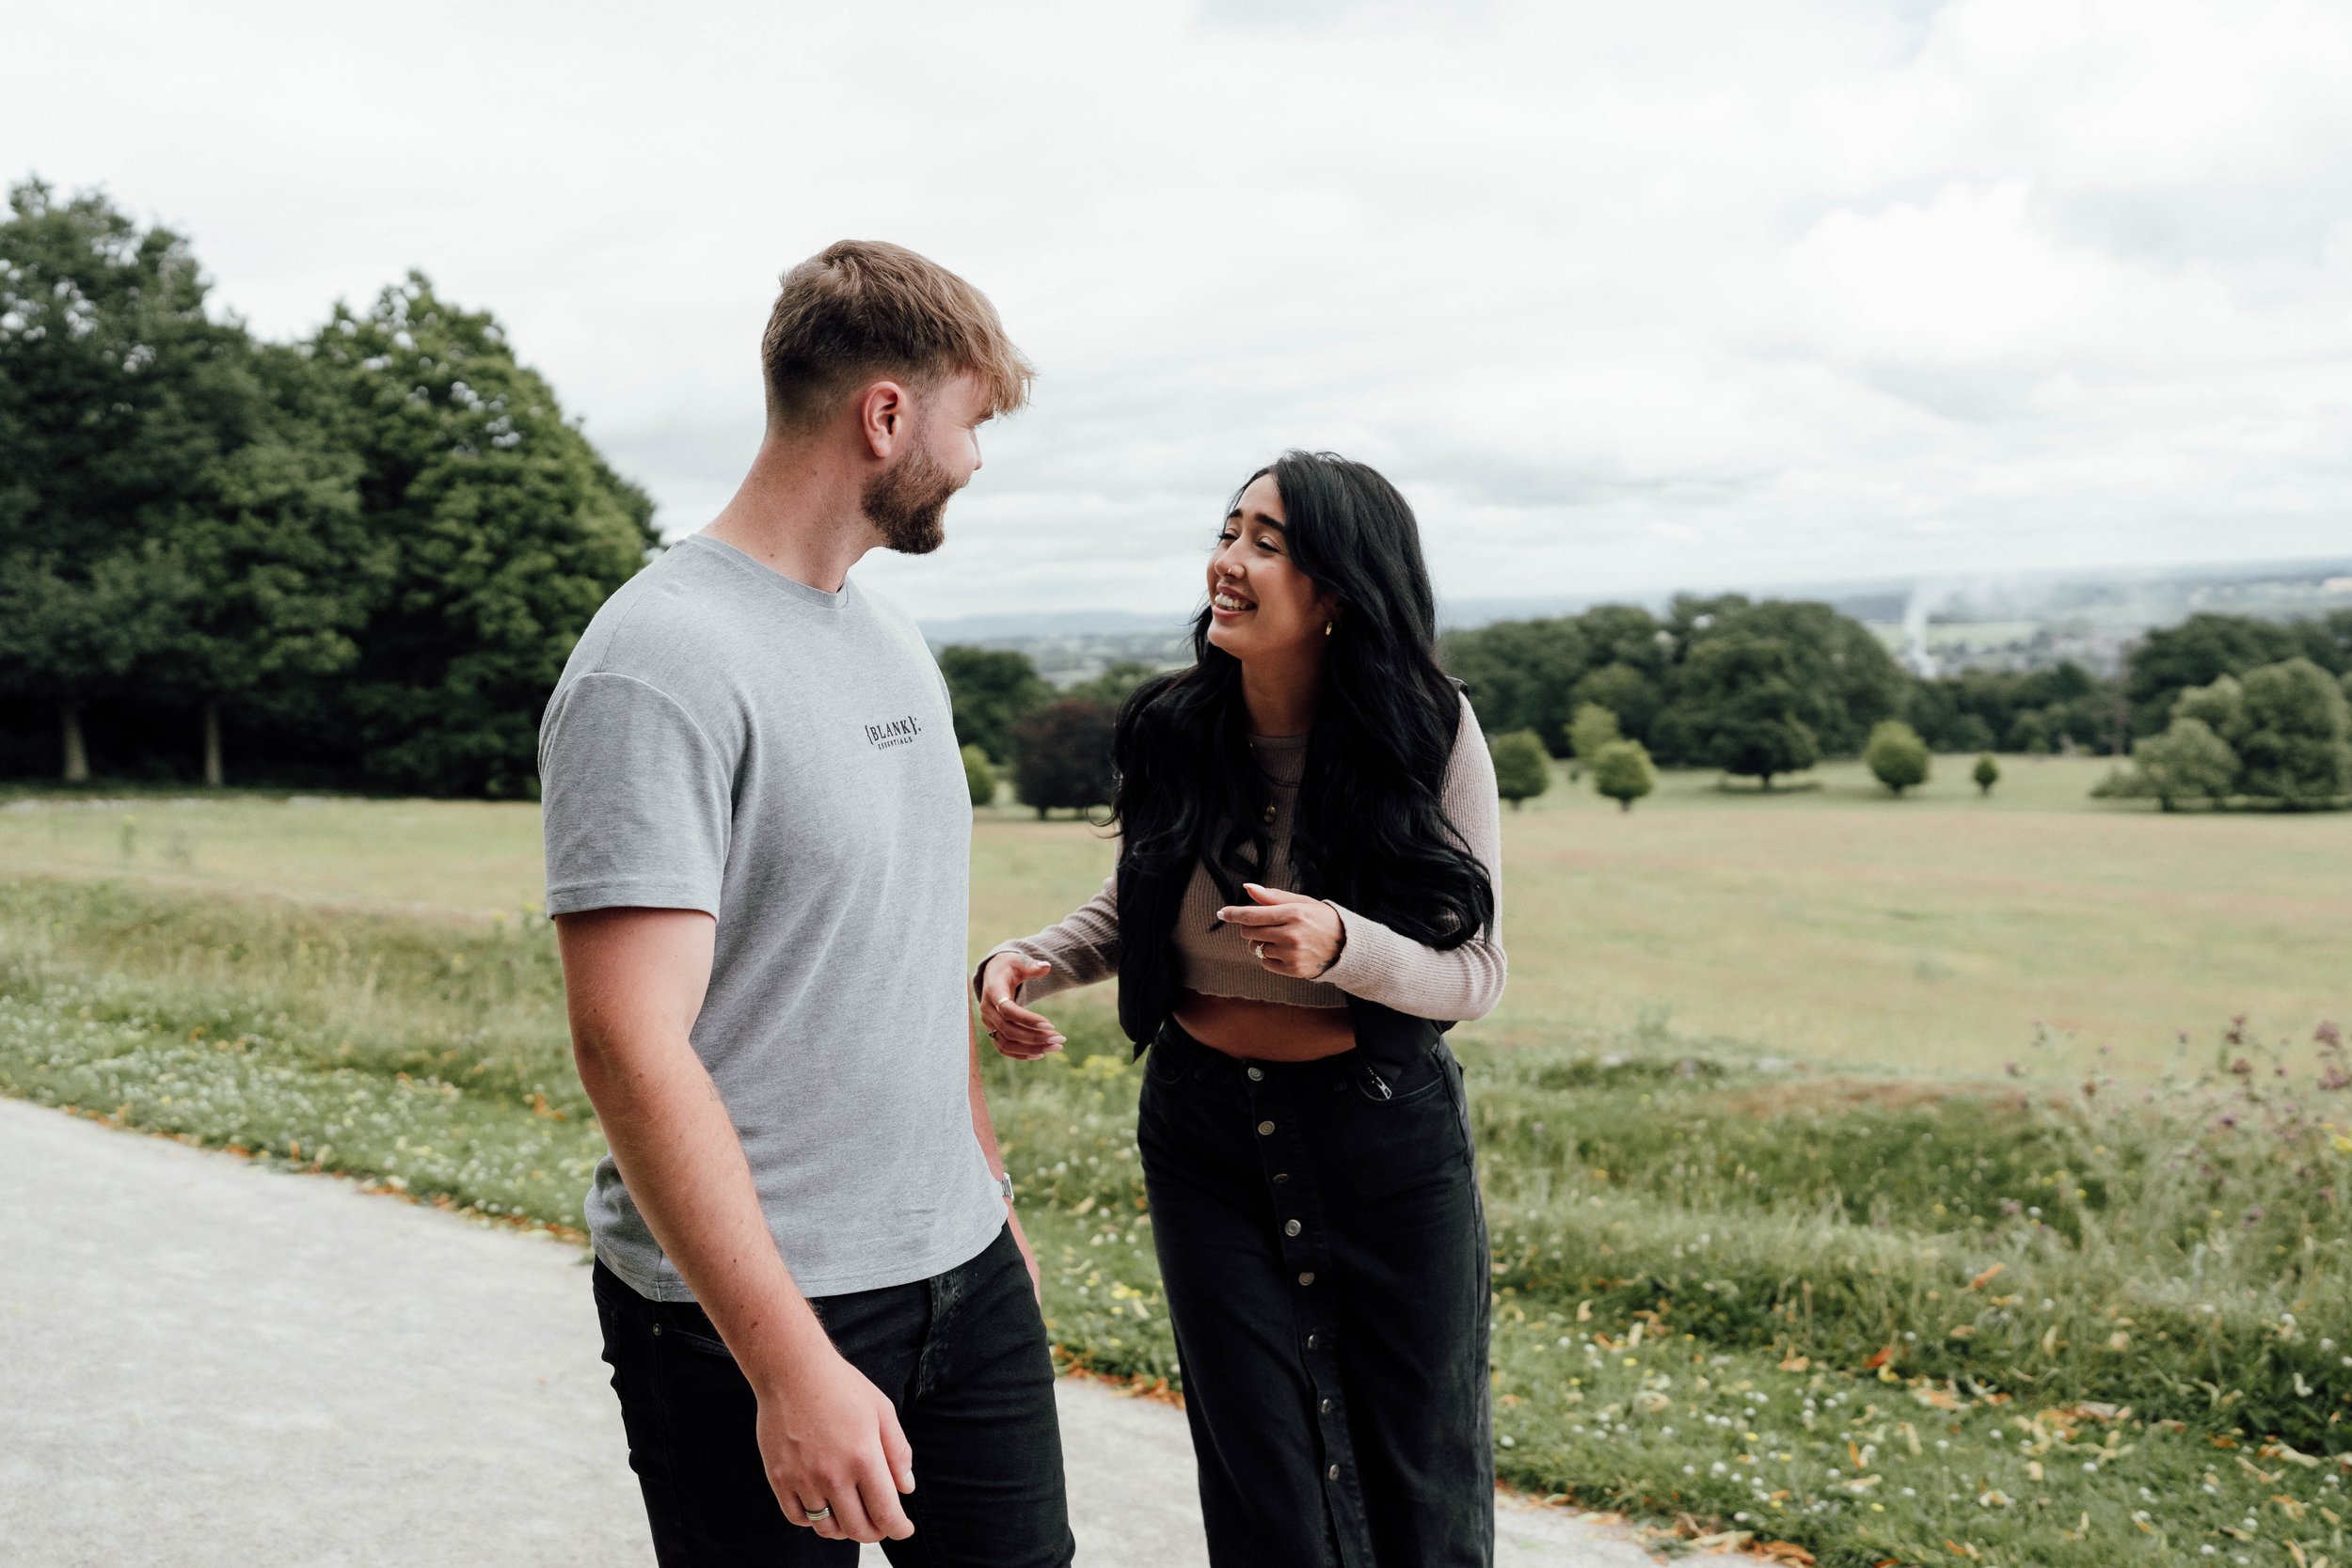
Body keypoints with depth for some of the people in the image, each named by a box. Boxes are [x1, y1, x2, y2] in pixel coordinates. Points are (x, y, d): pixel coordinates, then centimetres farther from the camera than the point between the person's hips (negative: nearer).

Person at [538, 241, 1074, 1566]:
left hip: (967, 1275, 8)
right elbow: (631, 1044, -23)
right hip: (753, 1311, -7)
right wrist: (791, 1363, -25)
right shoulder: (663, 666, -17)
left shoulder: (898, 645, 11)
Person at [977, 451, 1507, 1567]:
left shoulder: (1429, 733, -13)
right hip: (1205, 1129, 2)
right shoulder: (1172, 731, -5)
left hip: (1386, 1135, -2)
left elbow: (1476, 970, -11)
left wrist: (1341, 945, -30)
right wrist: (1029, 959, -9)